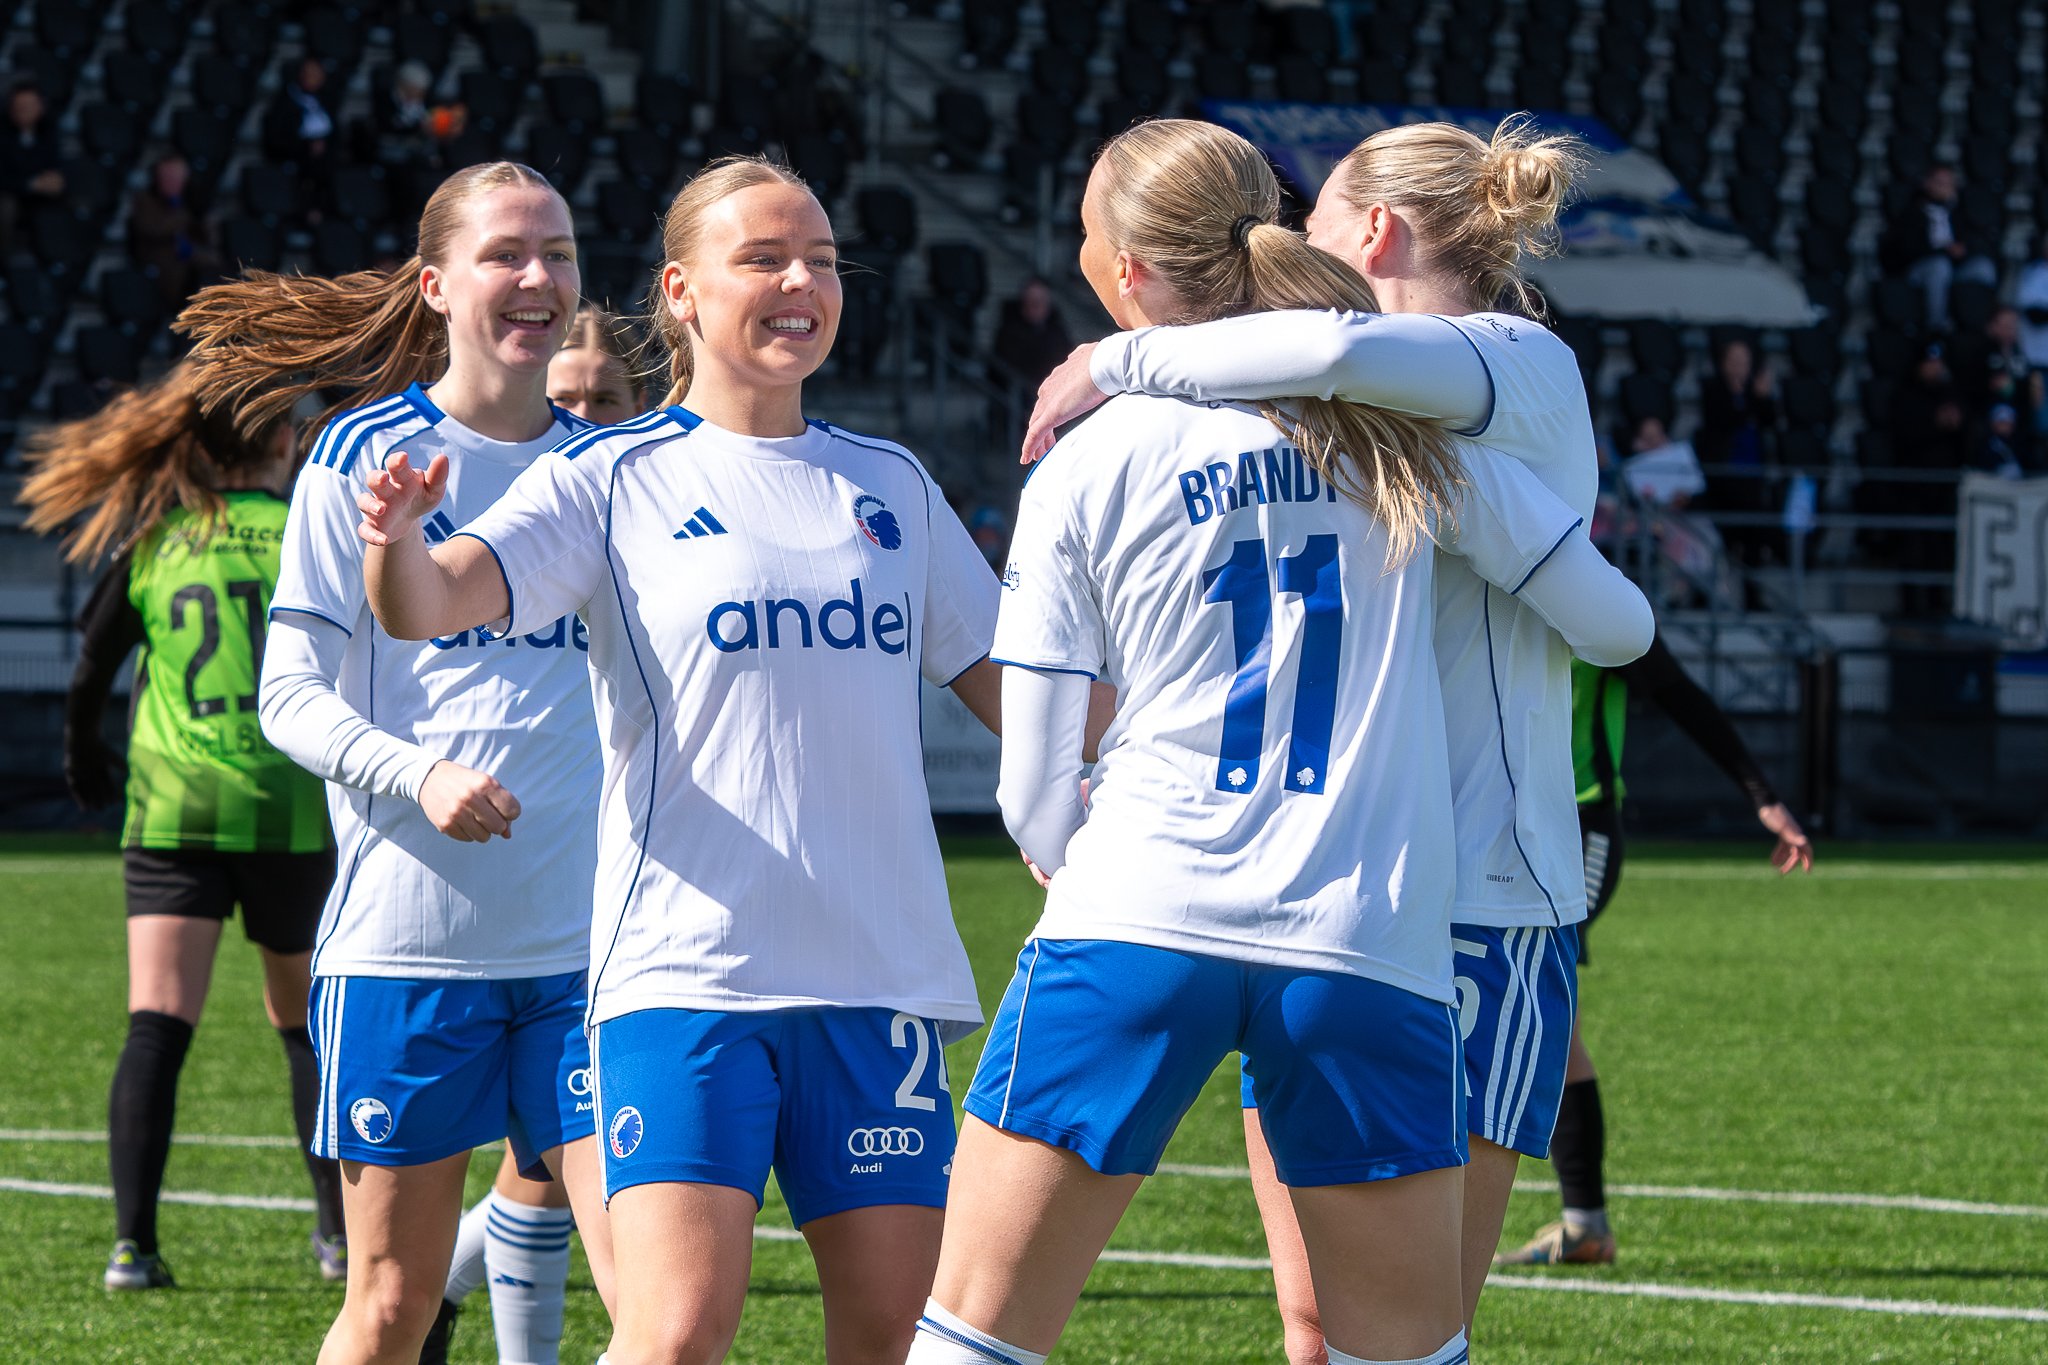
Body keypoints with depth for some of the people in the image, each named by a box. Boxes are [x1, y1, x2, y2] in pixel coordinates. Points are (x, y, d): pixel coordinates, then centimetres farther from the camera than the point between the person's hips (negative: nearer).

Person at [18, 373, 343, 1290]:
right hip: (295, 810, 0)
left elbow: (91, 670, 8)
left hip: (170, 811, 0)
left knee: (157, 1027, -5)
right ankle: (341, 1233, 17)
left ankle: (133, 1241, -16)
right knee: (306, 1024, 15)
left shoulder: (150, 538, 5)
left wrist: (84, 764, 25)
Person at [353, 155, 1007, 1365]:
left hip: (879, 977, 4)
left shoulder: (892, 485, 15)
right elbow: (432, 605, -12)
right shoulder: (617, 482, 2)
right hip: (686, 970, -4)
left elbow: (1008, 679, 23)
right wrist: (396, 539, -34)